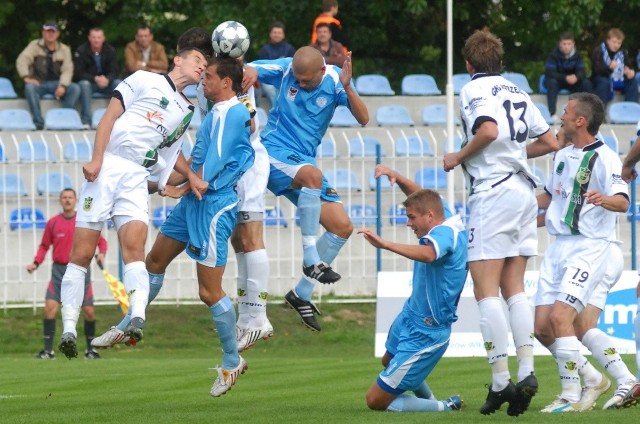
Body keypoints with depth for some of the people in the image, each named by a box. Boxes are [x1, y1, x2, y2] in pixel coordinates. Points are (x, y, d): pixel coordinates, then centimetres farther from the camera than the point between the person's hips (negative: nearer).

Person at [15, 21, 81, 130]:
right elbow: (22, 61, -6)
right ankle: (38, 122, -37)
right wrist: (26, 77, -22)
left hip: (56, 84, 2)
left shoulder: (64, 49, 10)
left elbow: (67, 70, -1)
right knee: (29, 87, -36)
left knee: (75, 88, -26)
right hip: (39, 83, -2)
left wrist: (62, 86, -19)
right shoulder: (35, 45, 6)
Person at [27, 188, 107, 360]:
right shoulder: (53, 223, 4)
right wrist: (36, 263, -3)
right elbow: (44, 246, 11)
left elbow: (101, 241, 7)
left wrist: (101, 253, -14)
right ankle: (48, 350, -7)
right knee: (49, 308, -14)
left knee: (89, 310, -2)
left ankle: (90, 349, 16)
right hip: (59, 270, 0)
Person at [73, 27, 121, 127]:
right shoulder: (81, 51, -8)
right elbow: (78, 73, -13)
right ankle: (86, 121, -39)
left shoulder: (110, 50, 0)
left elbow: (115, 71, -4)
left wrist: (107, 80, -28)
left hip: (106, 82, 2)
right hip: (88, 81, -2)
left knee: (118, 84, -26)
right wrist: (95, 79, -27)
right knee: (84, 84, -36)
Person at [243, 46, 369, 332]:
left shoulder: (334, 81, -4)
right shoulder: (285, 69, -6)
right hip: (274, 153, -5)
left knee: (343, 227, -3)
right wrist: (249, 73, -29)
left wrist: (347, 87, -31)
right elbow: (246, 72, -4)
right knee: (312, 175, -37)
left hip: (303, 162, 5)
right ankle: (311, 259, -34)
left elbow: (363, 118, -14)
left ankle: (302, 294, 7)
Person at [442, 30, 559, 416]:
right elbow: (550, 142, 17)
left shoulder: (474, 89, -3)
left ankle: (500, 381, -13)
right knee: (514, 288, 10)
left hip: (493, 192, -7)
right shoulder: (517, 93, 17)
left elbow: (489, 130, -22)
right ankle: (526, 372, 0)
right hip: (525, 191, 7)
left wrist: (459, 157, -7)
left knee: (486, 291, -7)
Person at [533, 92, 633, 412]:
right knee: (542, 326, 1)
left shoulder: (604, 158, -10)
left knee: (560, 316, -20)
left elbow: (623, 202, -22)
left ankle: (572, 397, -12)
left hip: (590, 247, -8)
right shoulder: (563, 155, 15)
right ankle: (591, 379, 16)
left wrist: (606, 200, -43)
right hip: (559, 247, 8)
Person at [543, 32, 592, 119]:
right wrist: (565, 78, -38)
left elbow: (581, 72, -11)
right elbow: (549, 73, -26)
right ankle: (552, 113, -40)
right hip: (558, 81, -3)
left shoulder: (577, 55, -7)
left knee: (586, 82, -21)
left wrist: (576, 77, -37)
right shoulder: (554, 55, -18)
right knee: (551, 82, -36)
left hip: (573, 81, 3)